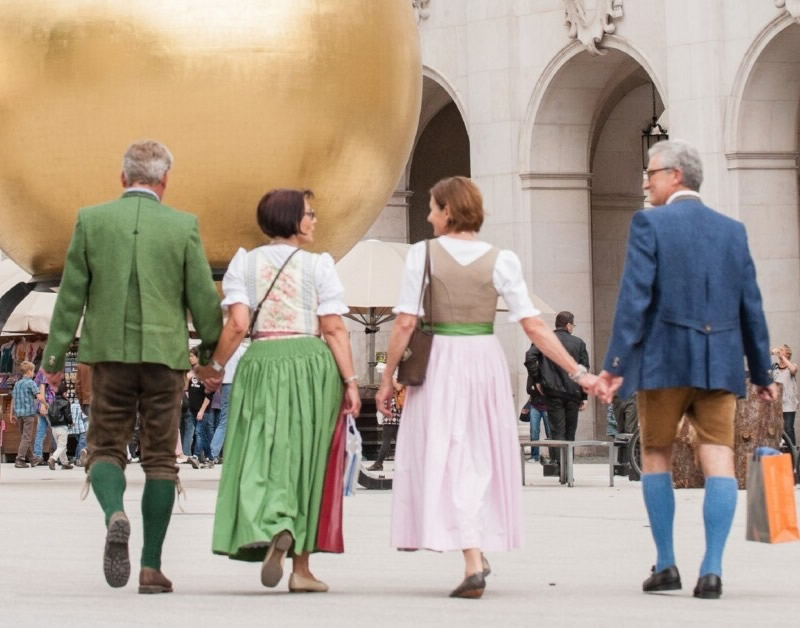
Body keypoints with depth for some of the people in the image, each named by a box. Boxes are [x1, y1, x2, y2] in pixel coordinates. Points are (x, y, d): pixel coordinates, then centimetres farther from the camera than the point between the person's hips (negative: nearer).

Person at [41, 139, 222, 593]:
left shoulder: (91, 220, 0)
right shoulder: (184, 226, -2)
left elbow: (71, 294, 2)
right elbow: (203, 299, 0)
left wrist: (56, 353, 8)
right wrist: (214, 351, 14)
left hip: (109, 352, 1)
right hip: (164, 353, 0)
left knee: (106, 448, 10)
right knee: (160, 458, 7)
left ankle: (115, 514, -22)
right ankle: (151, 566, 6)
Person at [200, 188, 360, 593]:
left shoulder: (245, 262, 5)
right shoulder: (318, 265, 1)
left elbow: (238, 324, -4)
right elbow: (334, 330, -4)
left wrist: (215, 366, 7)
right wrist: (350, 381, -2)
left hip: (261, 362, 1)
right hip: (312, 364, -1)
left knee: (261, 455, 1)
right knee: (305, 461, 6)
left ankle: (275, 530, -29)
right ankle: (301, 568, 8)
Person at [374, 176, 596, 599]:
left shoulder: (423, 254, -6)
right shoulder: (501, 260, -1)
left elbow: (405, 324, -8)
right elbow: (534, 327, -4)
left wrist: (387, 379, 0)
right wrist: (578, 373, 0)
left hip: (439, 362, -2)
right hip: (486, 361, 3)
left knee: (447, 460, 0)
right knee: (483, 457, 17)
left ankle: (472, 563, -11)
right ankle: (480, 552, 25)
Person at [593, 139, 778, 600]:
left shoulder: (650, 224, -3)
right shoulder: (733, 230, 10)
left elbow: (634, 299, -11)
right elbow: (751, 307, 10)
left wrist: (616, 365, -12)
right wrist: (763, 373, 16)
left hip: (664, 361, -2)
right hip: (721, 364, 3)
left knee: (657, 457, 12)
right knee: (719, 460, -1)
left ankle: (666, 565, 11)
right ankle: (712, 570, -11)